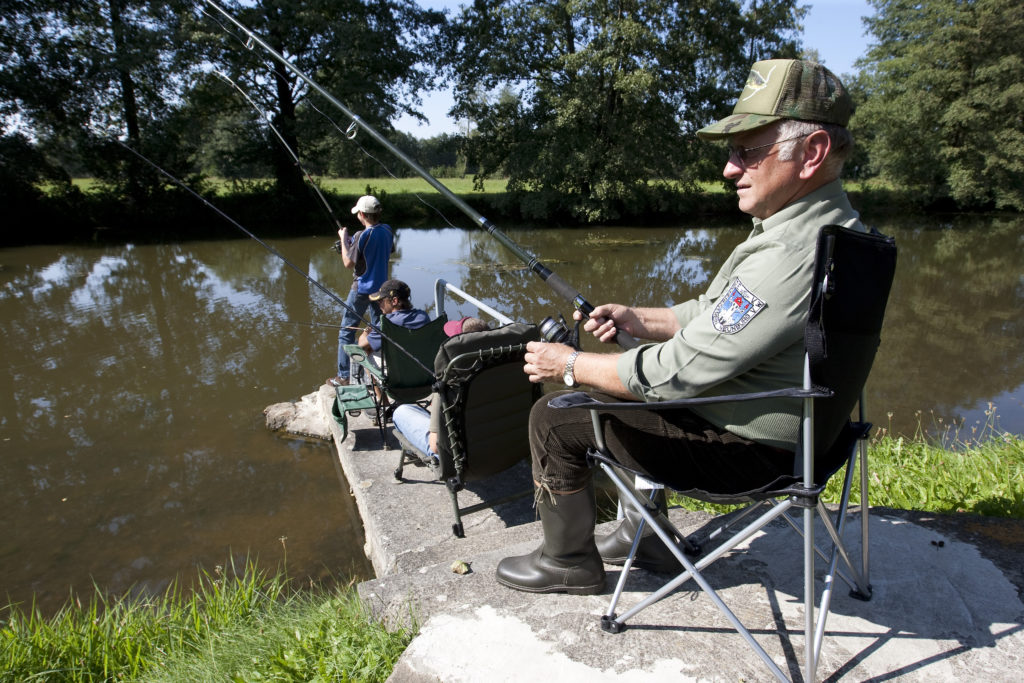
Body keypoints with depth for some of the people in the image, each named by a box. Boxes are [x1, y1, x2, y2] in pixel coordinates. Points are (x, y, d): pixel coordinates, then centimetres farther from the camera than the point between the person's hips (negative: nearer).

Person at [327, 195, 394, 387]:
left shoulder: (362, 236, -20)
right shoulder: (387, 231, 0)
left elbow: (348, 263, -15)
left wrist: (343, 240, -2)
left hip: (362, 289, -7)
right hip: (380, 286, 7)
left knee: (347, 331, 4)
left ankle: (344, 376, 8)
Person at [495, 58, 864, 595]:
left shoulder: (795, 254, -31)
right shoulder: (829, 224, 5)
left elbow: (681, 370, -28)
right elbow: (717, 316, 13)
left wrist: (571, 365, -15)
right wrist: (640, 320, 2)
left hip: (746, 449, -10)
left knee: (554, 419, -5)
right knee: (615, 385, 25)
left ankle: (569, 562, 17)